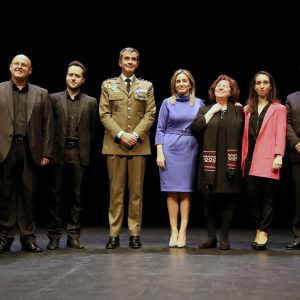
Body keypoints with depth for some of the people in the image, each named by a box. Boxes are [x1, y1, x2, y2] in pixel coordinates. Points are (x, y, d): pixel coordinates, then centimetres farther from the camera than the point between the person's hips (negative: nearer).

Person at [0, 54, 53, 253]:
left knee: (29, 195, 4)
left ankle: (28, 237, 12)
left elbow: (48, 125, 8)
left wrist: (46, 153, 0)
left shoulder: (41, 94, 12)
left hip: (30, 150, 1)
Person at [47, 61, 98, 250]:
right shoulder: (54, 99, 8)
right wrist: (49, 150, 4)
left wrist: (85, 149, 6)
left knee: (77, 197, 3)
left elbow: (92, 130, 11)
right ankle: (54, 237, 7)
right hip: (59, 154, -1)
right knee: (57, 196, 1)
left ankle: (73, 236, 10)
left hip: (80, 154, 1)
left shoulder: (91, 102, 9)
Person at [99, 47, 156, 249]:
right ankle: (114, 234, 3)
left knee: (136, 191, 1)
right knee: (116, 191, -1)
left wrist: (135, 134, -10)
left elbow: (150, 114, 5)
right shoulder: (108, 85, 12)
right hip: (115, 144, -1)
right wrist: (120, 134, -11)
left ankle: (135, 234, 6)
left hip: (139, 145, 1)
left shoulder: (147, 86, 14)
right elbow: (104, 114, 3)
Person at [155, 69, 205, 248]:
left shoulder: (199, 103, 8)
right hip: (170, 148, -1)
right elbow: (160, 129, 4)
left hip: (190, 149, 1)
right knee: (172, 191, -1)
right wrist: (159, 153, -4)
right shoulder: (168, 103, 6)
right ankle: (174, 231, 3)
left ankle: (183, 232, 2)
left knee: (186, 191, 0)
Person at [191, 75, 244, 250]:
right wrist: (211, 112, -1)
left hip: (231, 162, -1)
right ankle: (211, 236, 13)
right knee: (209, 199, 3)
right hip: (210, 162, 1)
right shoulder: (205, 110, 13)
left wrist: (245, 112, 1)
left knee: (229, 198, -1)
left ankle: (224, 237, 7)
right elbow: (195, 127, -3)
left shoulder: (238, 110, 12)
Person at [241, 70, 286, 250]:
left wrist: (279, 155, -12)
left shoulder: (278, 108, 8)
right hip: (250, 157, 4)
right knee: (252, 194, -1)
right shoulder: (248, 109, 19)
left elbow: (280, 134, -1)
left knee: (267, 194, -4)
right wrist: (243, 157, 8)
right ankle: (259, 229, 9)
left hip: (268, 158, -4)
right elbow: (245, 135, 16)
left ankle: (263, 232, 1)